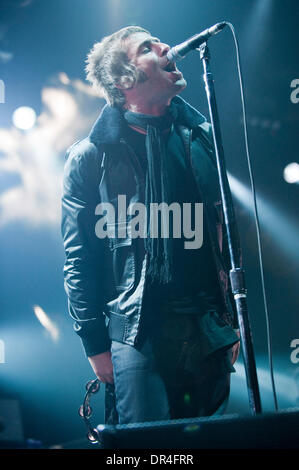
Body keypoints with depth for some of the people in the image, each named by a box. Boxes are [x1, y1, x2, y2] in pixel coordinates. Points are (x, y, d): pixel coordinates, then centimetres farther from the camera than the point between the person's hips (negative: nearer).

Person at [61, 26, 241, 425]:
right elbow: (78, 261, -1)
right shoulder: (90, 157, -2)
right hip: (137, 336, -4)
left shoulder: (202, 137, 9)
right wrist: (96, 346, -3)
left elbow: (227, 233, 12)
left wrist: (233, 320, 10)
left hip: (209, 332, 4)